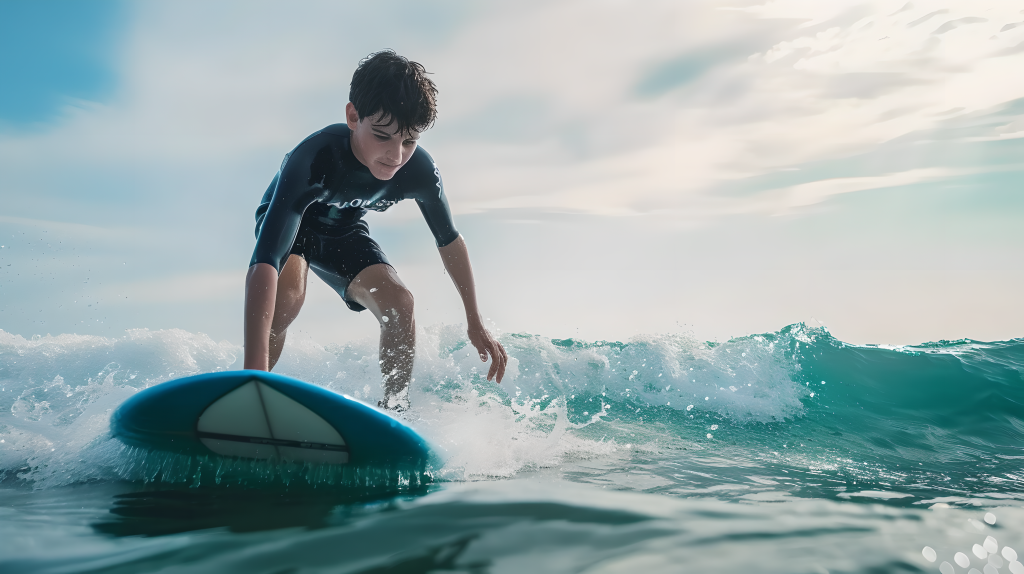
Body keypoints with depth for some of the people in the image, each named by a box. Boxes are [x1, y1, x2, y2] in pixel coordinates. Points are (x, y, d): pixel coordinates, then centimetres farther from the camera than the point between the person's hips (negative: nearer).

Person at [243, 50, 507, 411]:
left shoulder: (419, 170, -29)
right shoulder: (313, 159, -44)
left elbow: (449, 240, -9)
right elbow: (265, 262, -53)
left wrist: (474, 322, -3)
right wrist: (254, 369, -62)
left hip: (344, 231, 4)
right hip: (288, 222, -4)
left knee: (399, 303, -17)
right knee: (288, 292, -34)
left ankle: (396, 412, 1)